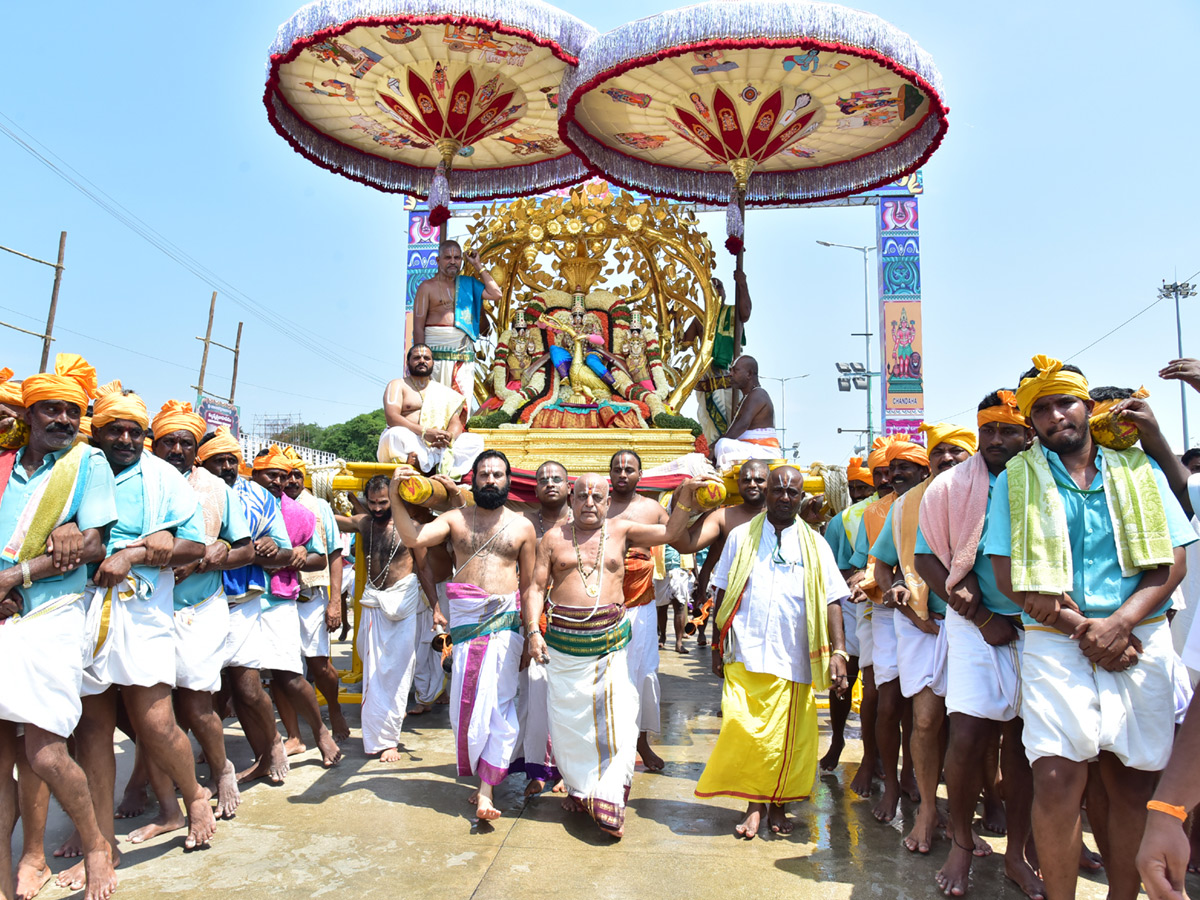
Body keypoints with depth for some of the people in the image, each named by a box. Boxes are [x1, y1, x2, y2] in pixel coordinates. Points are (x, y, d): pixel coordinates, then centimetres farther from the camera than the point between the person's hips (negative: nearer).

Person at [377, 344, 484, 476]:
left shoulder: (444, 391, 24)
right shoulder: (398, 385, 13)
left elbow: (456, 422, 11)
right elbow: (392, 417, -6)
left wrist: (449, 436, -16)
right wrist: (424, 432, -21)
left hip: (439, 445, 4)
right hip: (408, 445, -4)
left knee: (476, 440, -20)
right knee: (397, 435, -37)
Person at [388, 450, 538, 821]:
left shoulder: (522, 526, 10)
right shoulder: (456, 519, 10)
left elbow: (529, 584, 12)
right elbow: (414, 537, -6)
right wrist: (395, 497, -19)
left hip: (505, 618, 0)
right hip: (464, 616, 1)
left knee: (498, 701, -4)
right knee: (466, 699, 2)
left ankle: (486, 789, 3)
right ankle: (482, 773, 22)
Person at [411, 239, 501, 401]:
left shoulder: (468, 284, 19)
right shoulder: (427, 286, 6)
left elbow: (495, 294, 7)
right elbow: (418, 326, 0)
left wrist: (478, 266, 12)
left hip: (465, 356, 3)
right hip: (436, 355, -3)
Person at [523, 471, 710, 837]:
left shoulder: (621, 530, 7)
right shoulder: (554, 538, 5)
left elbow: (670, 533, 8)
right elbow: (536, 588, 3)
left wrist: (684, 500, -5)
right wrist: (533, 631, -7)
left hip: (612, 640, 0)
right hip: (564, 640, 0)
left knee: (617, 720, -5)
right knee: (569, 719, 9)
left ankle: (608, 800, 5)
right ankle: (578, 788, 29)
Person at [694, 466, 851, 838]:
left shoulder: (815, 545, 8)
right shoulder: (741, 537, 8)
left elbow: (831, 600, 4)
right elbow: (724, 593, 10)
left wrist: (838, 651, -7)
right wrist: (718, 644, 7)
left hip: (792, 658, 1)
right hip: (745, 654, 0)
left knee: (788, 738, 6)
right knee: (740, 728, -11)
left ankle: (777, 804, 27)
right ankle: (754, 803, 8)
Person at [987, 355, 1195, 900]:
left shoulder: (1139, 471, 11)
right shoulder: (1015, 479, 6)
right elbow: (1008, 575, -1)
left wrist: (1118, 623, -12)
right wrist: (1080, 628, -10)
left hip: (1140, 640, 2)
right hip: (1054, 641, -2)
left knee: (1133, 782, 5)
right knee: (1057, 777, -12)